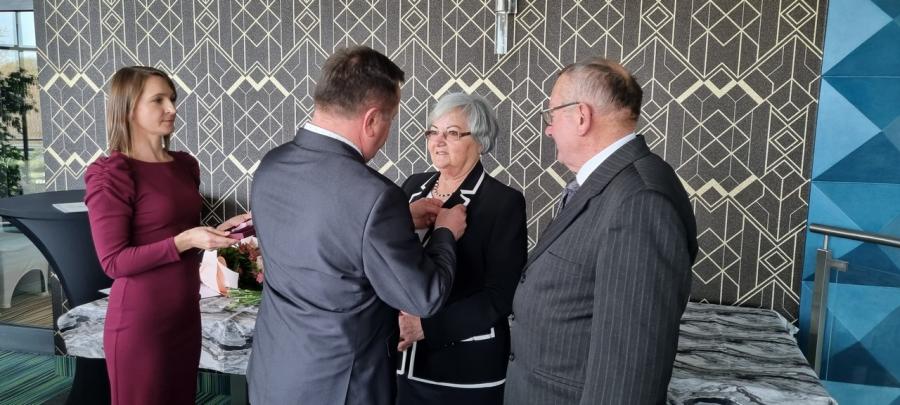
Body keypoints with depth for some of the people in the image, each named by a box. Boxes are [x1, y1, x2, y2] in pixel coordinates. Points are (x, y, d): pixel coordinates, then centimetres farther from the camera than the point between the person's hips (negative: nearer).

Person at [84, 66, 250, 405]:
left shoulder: (185, 164, 7)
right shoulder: (111, 174, -14)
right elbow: (114, 261, -16)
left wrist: (223, 229, -1)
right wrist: (184, 241, -24)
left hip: (186, 312, 7)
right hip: (140, 320, -7)